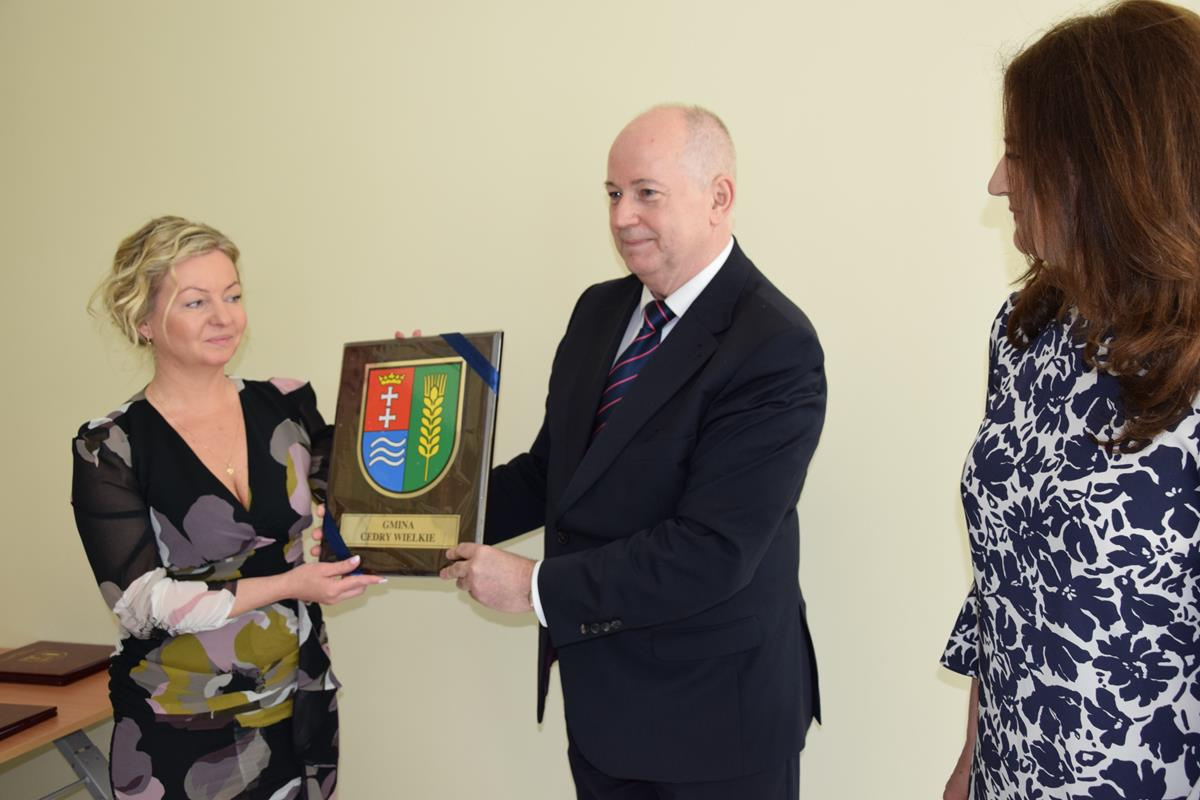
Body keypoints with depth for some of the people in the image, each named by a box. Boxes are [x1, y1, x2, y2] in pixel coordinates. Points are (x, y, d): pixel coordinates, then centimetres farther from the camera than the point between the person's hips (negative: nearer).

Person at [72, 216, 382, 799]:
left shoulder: (287, 407, -1)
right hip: (180, 730, -3)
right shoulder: (110, 449, -10)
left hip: (301, 707, 3)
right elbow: (139, 600, -14)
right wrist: (286, 585, -19)